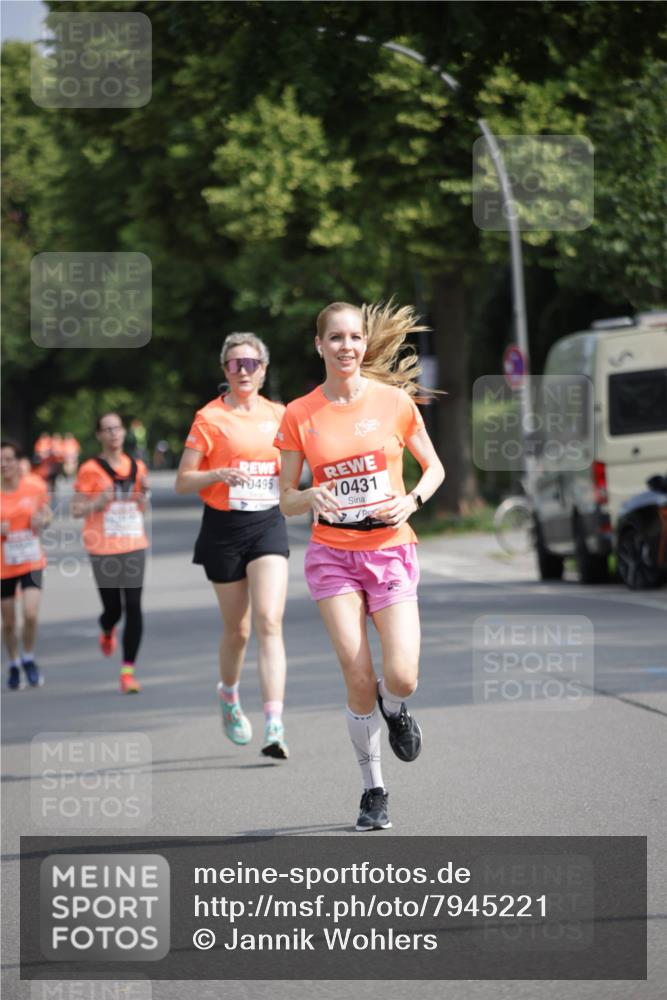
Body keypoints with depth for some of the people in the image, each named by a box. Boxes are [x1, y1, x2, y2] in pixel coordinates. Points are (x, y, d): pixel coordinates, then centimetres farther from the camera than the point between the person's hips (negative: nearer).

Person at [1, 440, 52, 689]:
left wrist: (42, 520, -11)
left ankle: (28, 660, 11)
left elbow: (45, 511, 11)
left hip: (32, 563, 0)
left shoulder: (35, 486, -6)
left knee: (30, 614, -16)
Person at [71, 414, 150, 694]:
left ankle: (128, 671, -3)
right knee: (113, 608, 1)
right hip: (103, 548, -3)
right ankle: (107, 631, 40)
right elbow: (76, 510, -2)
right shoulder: (91, 469, -3)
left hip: (134, 545, 3)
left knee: (133, 607, -7)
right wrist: (98, 502, -19)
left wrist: (144, 492, 0)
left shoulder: (137, 467, 10)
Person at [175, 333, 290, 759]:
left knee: (270, 622, -14)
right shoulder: (210, 417, -2)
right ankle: (229, 695, 39)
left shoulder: (278, 415, 8)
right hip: (225, 528, -1)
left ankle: (275, 726, -20)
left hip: (269, 524, 2)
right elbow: (183, 481, -3)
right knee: (237, 628, 7)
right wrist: (219, 474, -20)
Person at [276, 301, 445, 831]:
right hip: (333, 553, 0)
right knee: (358, 679, -9)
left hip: (390, 550, 0)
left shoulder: (394, 401, -1)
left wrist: (411, 502, -10)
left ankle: (394, 708, 25)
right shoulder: (299, 415, -1)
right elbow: (286, 500, 5)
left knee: (401, 679, -14)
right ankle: (374, 791, 9)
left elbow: (434, 467, 10)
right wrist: (310, 497, -18)